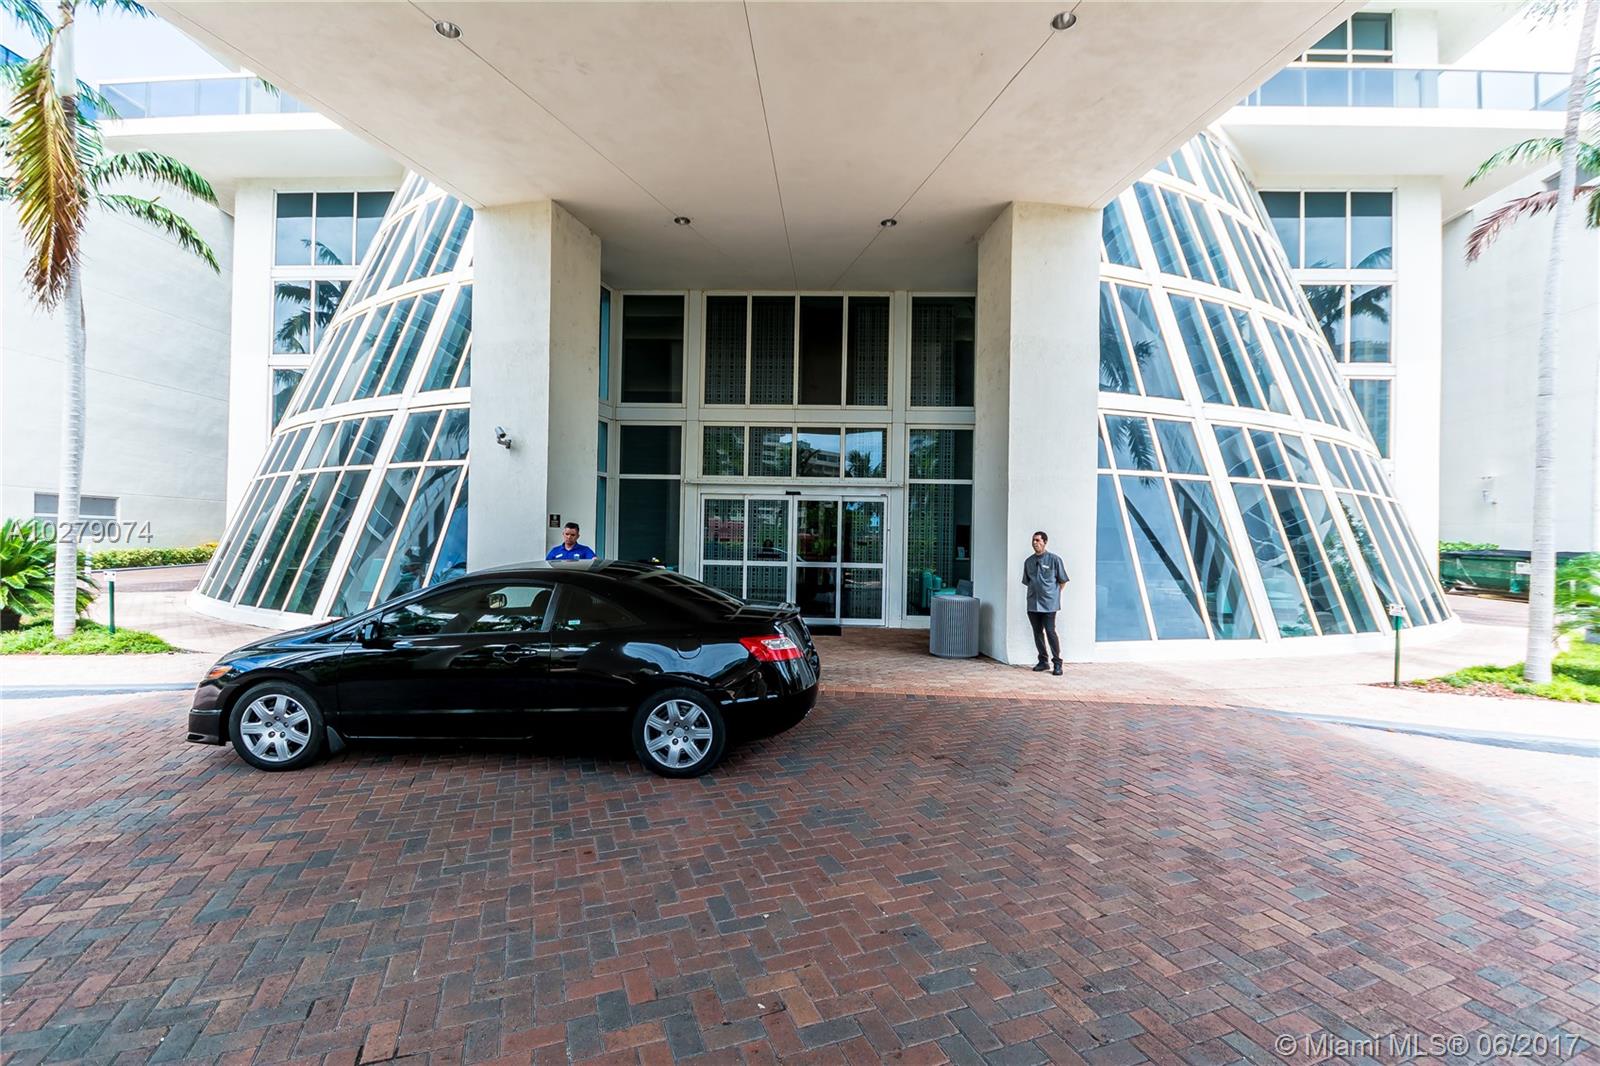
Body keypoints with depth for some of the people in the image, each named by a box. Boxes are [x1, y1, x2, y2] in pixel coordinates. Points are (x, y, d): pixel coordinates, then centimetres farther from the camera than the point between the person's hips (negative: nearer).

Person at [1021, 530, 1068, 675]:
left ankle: (1057, 663, 3)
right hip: (1033, 603, 5)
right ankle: (1043, 661, 20)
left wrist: (1053, 593, 5)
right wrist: (1035, 592, 12)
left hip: (1049, 603, -5)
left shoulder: (1054, 559, -5)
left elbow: (1062, 581, 2)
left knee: (1050, 632, -7)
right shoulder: (1028, 561, 8)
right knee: (1037, 633, 9)